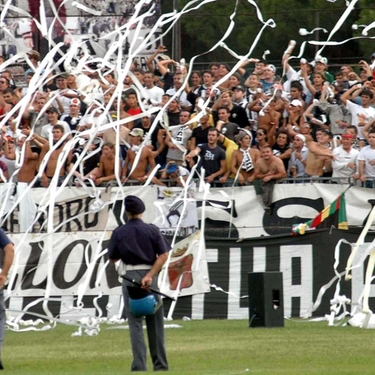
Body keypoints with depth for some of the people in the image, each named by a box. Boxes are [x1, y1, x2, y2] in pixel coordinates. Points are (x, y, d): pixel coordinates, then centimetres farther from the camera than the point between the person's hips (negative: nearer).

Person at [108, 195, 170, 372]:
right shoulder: (152, 230, 0)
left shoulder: (119, 233, 0)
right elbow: (163, 255, -7)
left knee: (135, 323, 0)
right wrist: (150, 275, -11)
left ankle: (139, 365, -8)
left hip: (130, 277, 0)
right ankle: (160, 364, 11)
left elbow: (112, 258, 8)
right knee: (155, 323, 8)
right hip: (150, 273, 0)